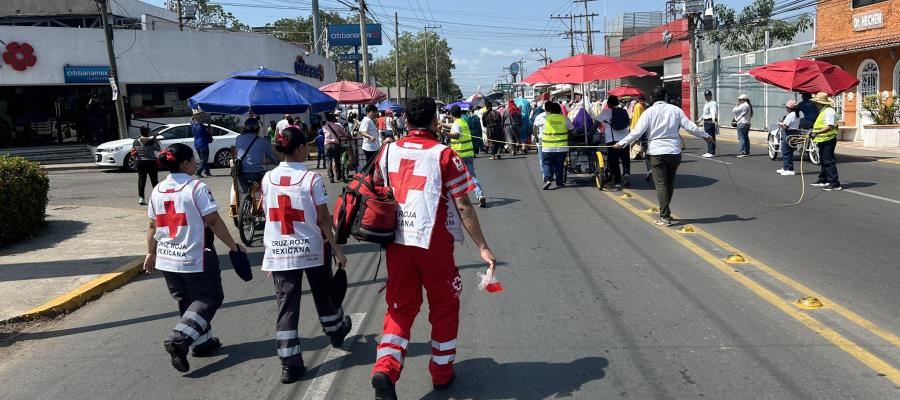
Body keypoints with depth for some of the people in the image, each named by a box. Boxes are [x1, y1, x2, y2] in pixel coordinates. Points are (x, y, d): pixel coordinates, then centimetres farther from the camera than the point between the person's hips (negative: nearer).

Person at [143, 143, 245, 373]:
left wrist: (151, 253, 23)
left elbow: (153, 226, 12)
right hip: (196, 258, -7)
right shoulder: (197, 188, -14)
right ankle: (178, 340, -8)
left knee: (186, 301, 19)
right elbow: (213, 222, -15)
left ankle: (203, 342, 26)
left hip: (167, 259, 7)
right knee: (209, 298, 6)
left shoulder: (157, 191, 6)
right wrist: (234, 246, -8)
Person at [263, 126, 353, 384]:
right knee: (323, 295, 20)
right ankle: (336, 331, 45)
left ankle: (289, 363, 6)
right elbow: (323, 220, -12)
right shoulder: (312, 179, -13)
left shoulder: (268, 179, -2)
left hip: (279, 252, 2)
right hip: (312, 249, -2)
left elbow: (268, 216, 5)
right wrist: (337, 250, -4)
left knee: (286, 305, 6)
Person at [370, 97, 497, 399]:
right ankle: (441, 372, 26)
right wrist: (483, 247, -6)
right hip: (433, 242, -3)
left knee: (401, 306, 14)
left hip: (397, 241, 4)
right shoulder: (444, 155, -8)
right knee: (444, 305, 15)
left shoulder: (388, 152, 5)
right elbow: (463, 206, -10)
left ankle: (385, 367, -5)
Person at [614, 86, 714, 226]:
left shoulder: (649, 112, -3)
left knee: (661, 184, -2)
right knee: (670, 183, 16)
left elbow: (638, 131, -9)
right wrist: (705, 136, 17)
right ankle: (665, 212, 28)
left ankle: (665, 217, -7)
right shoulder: (675, 110, 4)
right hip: (674, 151, 3)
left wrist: (622, 143, -1)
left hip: (656, 153, -3)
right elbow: (690, 126, 4)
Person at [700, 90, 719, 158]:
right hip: (706, 122, 10)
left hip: (710, 122, -10)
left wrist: (713, 120, -43)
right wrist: (700, 119, 45)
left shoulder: (713, 103, -12)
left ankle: (711, 153, -11)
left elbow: (713, 112, -28)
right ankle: (709, 152, 23)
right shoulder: (706, 103, 19)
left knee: (711, 137, -11)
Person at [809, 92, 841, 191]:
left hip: (828, 140, -11)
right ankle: (823, 180, 33)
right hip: (823, 141, 11)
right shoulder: (823, 111, 16)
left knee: (829, 161, -12)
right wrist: (815, 134, 27)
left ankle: (834, 183, -12)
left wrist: (817, 132, -31)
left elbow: (830, 127, -28)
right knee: (824, 161, 21)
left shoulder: (829, 111, -17)